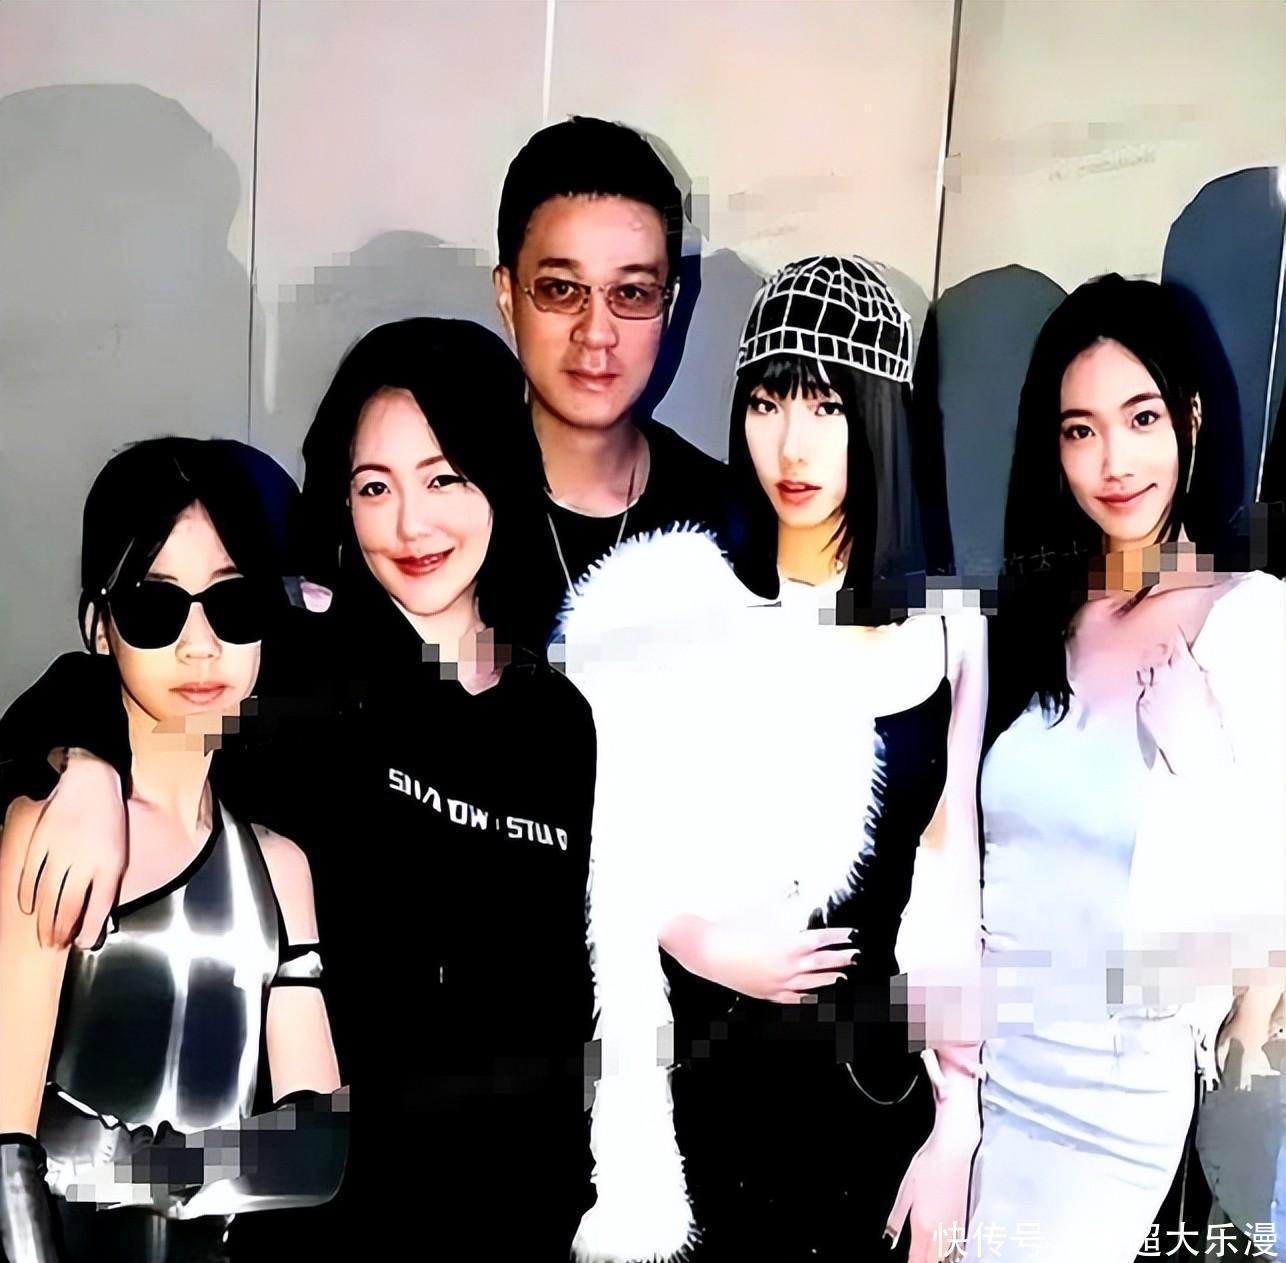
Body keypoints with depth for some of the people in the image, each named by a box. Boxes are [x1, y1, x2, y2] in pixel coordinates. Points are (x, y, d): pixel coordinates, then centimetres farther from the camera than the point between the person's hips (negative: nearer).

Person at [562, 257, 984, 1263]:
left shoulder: (946, 626, -1)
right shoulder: (673, 604, -9)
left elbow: (951, 888, 2)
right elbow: (594, 849, -5)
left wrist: (957, 1127, 1)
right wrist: (702, 942, -21)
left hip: (877, 1075, 2)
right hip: (702, 1066, -2)